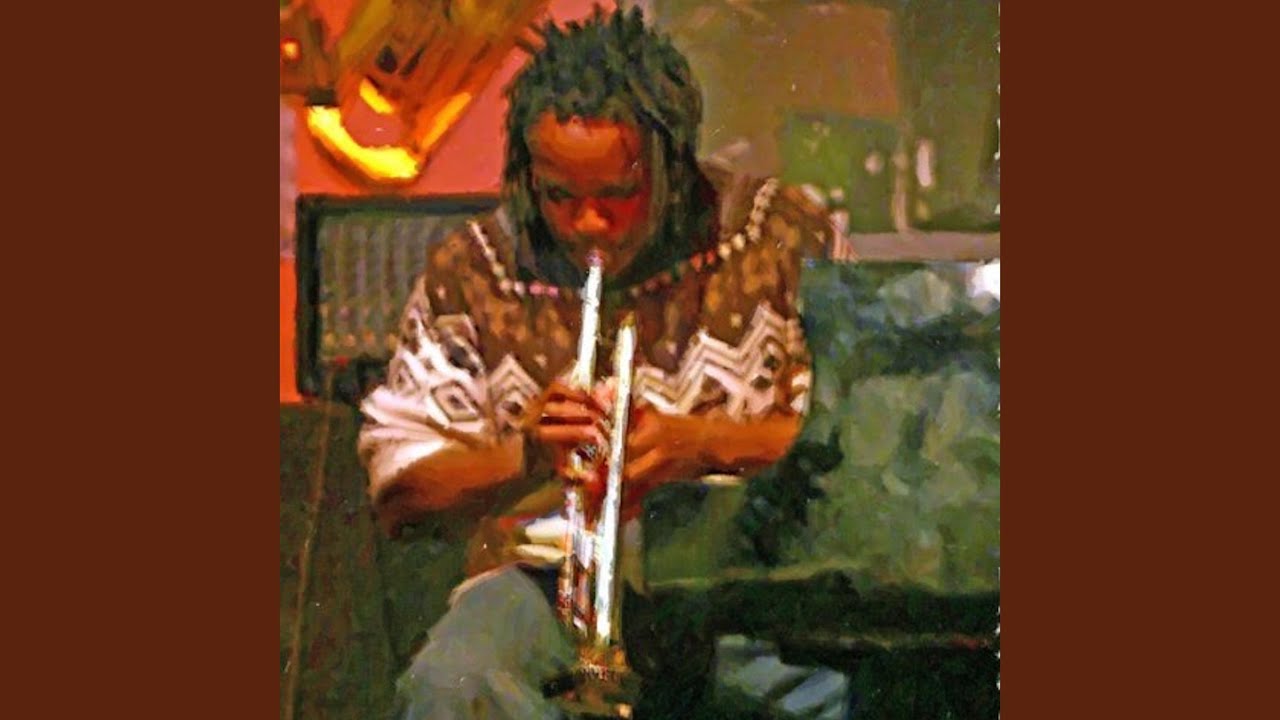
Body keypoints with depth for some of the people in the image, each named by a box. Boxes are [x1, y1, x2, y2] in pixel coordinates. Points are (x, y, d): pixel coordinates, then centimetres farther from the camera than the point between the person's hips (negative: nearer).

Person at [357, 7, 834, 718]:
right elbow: (397, 489, 5)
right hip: (550, 572, 1)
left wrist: (707, 445, -13)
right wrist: (524, 458, -14)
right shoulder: (469, 271, 4)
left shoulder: (785, 235, 3)